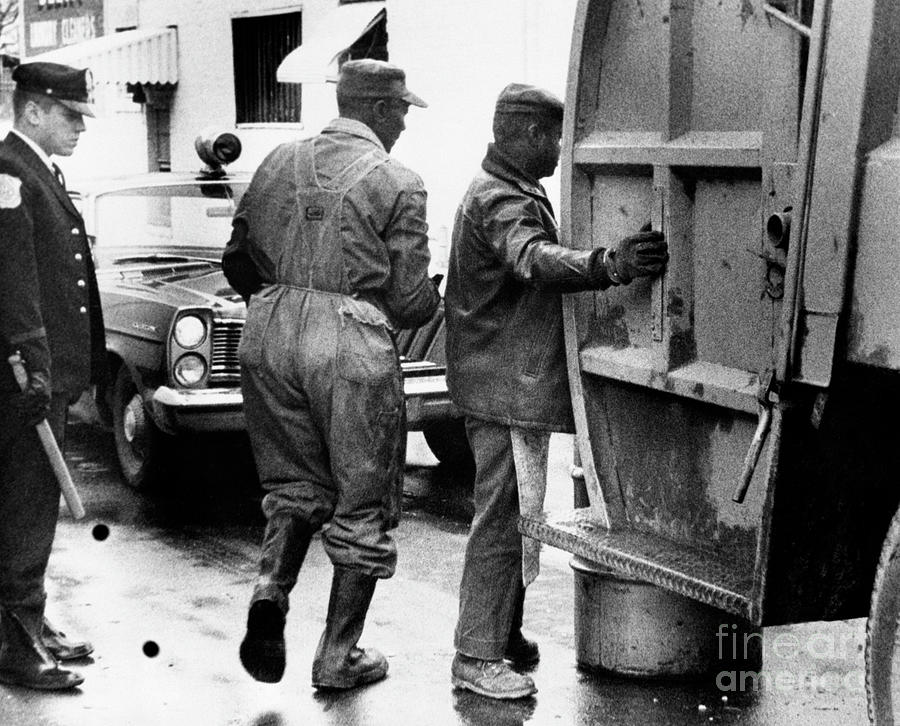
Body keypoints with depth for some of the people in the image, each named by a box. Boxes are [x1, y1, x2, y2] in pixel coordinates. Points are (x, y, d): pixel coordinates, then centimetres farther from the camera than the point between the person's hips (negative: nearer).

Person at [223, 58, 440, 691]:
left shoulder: (278, 164, 11)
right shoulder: (397, 184, -4)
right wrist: (436, 297, 17)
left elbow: (237, 262, 16)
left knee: (296, 482, 23)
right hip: (352, 345, -5)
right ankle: (338, 656, 16)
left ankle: (271, 588, -2)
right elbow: (410, 300, -6)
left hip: (271, 337, 5)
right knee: (363, 505, 10)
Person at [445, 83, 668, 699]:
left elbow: (538, 260, 30)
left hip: (507, 382, 11)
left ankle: (504, 636, 29)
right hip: (508, 386, -11)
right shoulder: (501, 202, -18)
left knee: (510, 512, 18)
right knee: (504, 516, -8)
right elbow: (535, 260, -39)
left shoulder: (512, 192, 18)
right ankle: (477, 655, -2)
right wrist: (609, 266, -54)